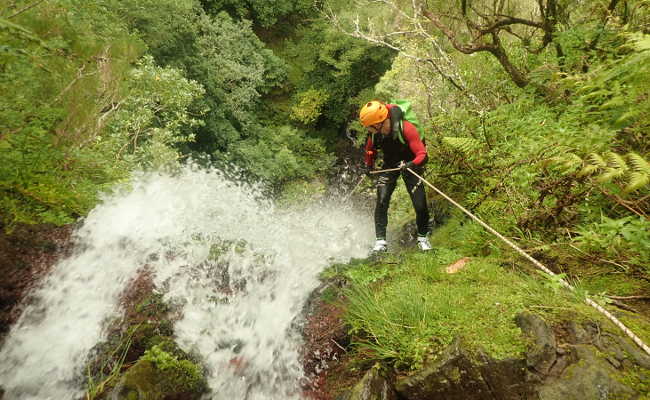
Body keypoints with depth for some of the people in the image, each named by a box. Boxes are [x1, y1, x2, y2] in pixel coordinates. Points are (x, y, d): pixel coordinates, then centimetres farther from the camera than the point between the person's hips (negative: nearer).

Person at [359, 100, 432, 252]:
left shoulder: (406, 129, -29)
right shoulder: (374, 132, -15)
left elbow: (422, 154, -29)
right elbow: (370, 149, 9)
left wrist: (411, 164, -48)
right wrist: (369, 166, 17)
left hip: (409, 165, -3)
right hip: (389, 165, 3)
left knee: (420, 205, -8)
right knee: (381, 202, -14)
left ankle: (423, 237, 17)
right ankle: (381, 241, -6)